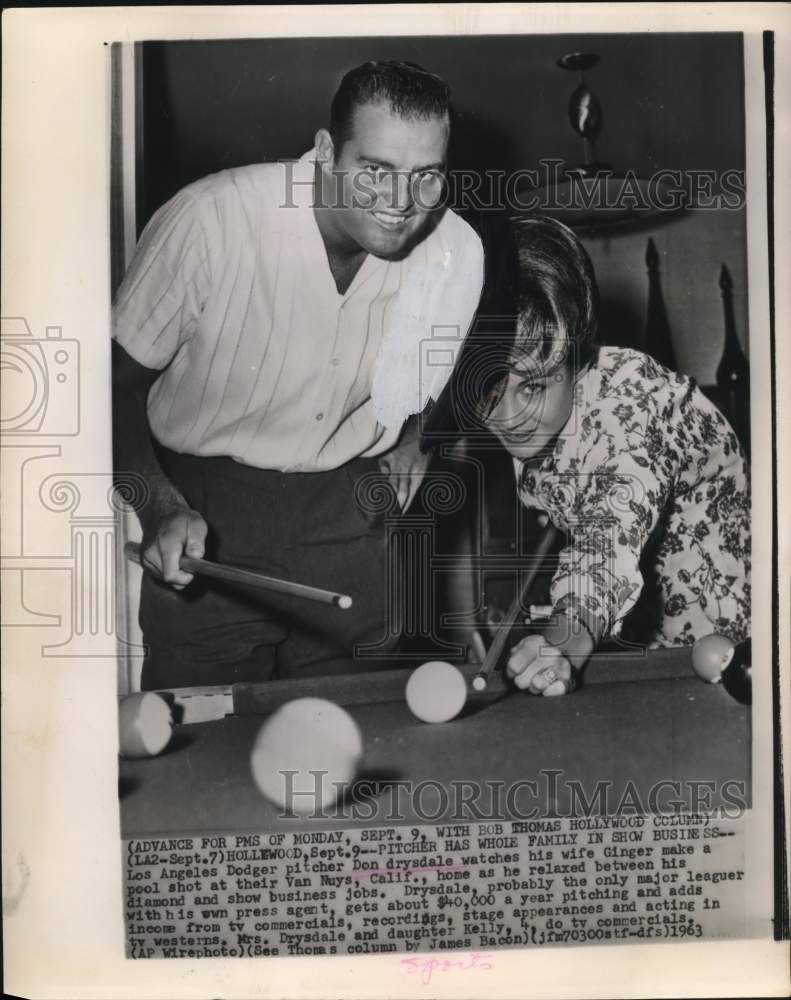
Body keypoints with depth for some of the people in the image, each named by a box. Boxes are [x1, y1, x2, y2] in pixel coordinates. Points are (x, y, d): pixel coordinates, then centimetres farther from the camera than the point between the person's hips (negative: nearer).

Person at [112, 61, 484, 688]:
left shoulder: (459, 251, -9)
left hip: (352, 517, 3)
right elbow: (118, 382, -11)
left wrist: (417, 442, -4)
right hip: (208, 520, -2)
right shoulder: (212, 219, -21)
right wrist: (161, 508, -24)